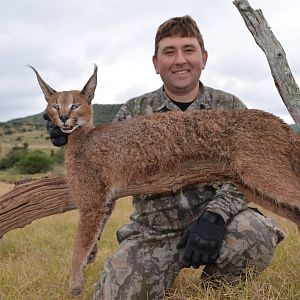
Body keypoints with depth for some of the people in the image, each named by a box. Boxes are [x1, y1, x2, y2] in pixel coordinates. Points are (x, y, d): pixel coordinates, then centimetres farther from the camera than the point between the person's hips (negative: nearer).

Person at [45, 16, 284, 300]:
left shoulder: (230, 108, 2)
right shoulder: (133, 112, 5)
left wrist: (216, 215, -24)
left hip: (214, 224, 0)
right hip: (153, 231, 1)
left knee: (256, 234, -31)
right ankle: (166, 276, 14)